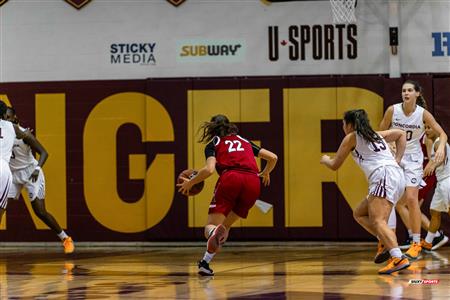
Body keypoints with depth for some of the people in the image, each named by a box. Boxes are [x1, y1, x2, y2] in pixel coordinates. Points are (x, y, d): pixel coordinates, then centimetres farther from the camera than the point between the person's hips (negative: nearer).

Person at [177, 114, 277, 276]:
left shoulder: (213, 144, 19)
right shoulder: (245, 141, 31)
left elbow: (209, 169, -1)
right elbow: (272, 157, 27)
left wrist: (190, 182, 14)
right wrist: (265, 173, 48)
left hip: (230, 178, -4)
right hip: (252, 183, 4)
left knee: (211, 227, -3)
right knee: (225, 225, 20)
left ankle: (214, 232, -42)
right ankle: (205, 263, 6)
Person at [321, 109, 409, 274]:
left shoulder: (351, 137, 8)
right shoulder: (375, 135, 28)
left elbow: (335, 165, 16)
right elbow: (401, 134, 40)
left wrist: (325, 160, 39)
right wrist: (397, 160, 29)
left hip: (384, 176, -9)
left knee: (378, 221, -22)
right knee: (359, 214, 18)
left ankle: (398, 258, -41)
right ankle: (386, 243, 2)